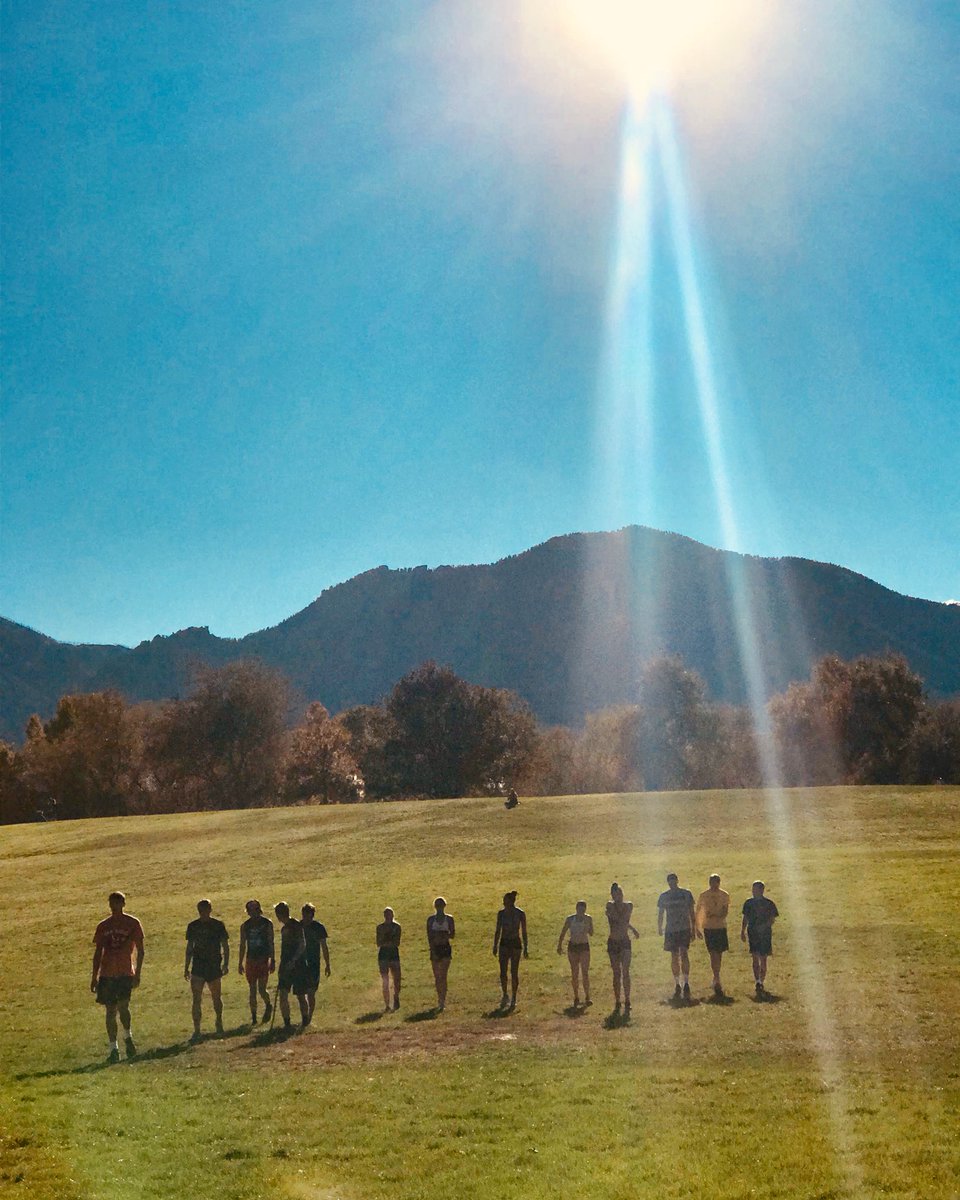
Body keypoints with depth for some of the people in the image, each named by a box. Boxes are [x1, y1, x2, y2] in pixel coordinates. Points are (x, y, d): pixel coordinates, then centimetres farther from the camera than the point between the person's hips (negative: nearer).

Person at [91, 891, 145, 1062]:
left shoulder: (133, 923, 2)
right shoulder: (103, 926, 10)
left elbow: (140, 950, 3)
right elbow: (98, 953, 13)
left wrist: (137, 973, -4)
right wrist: (94, 976, 8)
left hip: (125, 973, -3)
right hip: (107, 974, 3)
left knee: (123, 1006, -16)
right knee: (110, 1011, 2)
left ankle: (128, 1037, 11)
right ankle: (113, 1049, 10)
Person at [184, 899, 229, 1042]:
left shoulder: (218, 925, -1)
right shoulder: (193, 926, 5)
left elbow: (225, 946, 4)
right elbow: (189, 948, 13)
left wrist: (226, 964, -5)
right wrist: (186, 968, 11)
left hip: (214, 966, -1)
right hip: (198, 967, 1)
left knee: (216, 997, 11)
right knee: (196, 999, -9)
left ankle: (219, 1025, 34)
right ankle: (196, 1031, -7)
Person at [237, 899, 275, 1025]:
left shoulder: (267, 923, -2)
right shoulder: (245, 926, 5)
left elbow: (271, 943, 0)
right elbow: (243, 945, 11)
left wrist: (272, 960, -3)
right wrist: (240, 963, 9)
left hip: (264, 959, -3)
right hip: (251, 960, 3)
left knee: (261, 989, -8)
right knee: (252, 990, 4)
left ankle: (268, 1006, 21)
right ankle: (253, 1016, 14)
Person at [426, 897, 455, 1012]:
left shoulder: (449, 919, 4)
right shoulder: (431, 919, 5)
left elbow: (453, 935, 2)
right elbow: (429, 936, -1)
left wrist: (444, 935, -19)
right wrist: (432, 951, -11)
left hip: (445, 948, -2)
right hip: (435, 949, 2)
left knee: (443, 976, -12)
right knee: (437, 976, 7)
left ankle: (442, 1002, -16)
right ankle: (440, 1000, 21)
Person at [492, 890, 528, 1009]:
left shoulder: (520, 914, -4)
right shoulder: (501, 913, 3)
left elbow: (524, 932, 0)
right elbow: (498, 931, 10)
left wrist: (525, 948, -2)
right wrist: (495, 946, 6)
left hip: (515, 943, -2)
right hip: (504, 943, 2)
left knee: (514, 972, 0)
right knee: (503, 971, -7)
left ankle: (513, 998, 10)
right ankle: (504, 995, 8)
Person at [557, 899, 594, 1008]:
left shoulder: (588, 919, 0)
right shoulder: (570, 919, 0)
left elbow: (591, 934, 0)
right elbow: (563, 933, 8)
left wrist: (587, 928, -18)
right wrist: (559, 945, 7)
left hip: (584, 947, -1)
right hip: (573, 946, 1)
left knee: (585, 972, -10)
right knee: (574, 973, 4)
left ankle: (587, 998, -10)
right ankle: (576, 998, 13)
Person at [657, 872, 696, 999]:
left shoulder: (686, 894, 1)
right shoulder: (663, 896, 5)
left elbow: (692, 912, 6)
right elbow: (660, 913, 13)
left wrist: (693, 928, 3)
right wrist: (659, 927, 5)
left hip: (685, 929, -2)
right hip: (670, 930, 2)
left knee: (684, 954, -16)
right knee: (674, 957, 6)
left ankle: (686, 983, -15)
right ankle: (677, 985, 14)